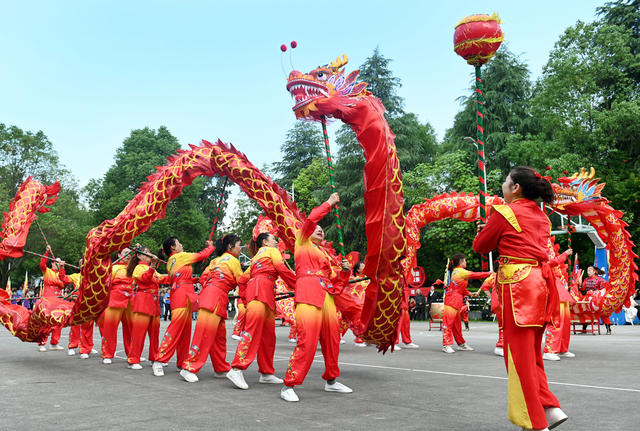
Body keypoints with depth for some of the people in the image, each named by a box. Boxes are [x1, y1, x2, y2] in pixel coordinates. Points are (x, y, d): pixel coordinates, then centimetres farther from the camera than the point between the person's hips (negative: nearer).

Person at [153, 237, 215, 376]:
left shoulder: (170, 262, 22)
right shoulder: (180, 256, -3)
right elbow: (201, 255, 3)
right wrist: (210, 246, 19)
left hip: (183, 297, 9)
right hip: (182, 295, -9)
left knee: (185, 330, 9)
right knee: (175, 327, -12)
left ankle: (182, 363, 14)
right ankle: (159, 361, -12)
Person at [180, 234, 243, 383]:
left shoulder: (216, 260, 23)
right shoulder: (233, 261, 1)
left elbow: (203, 277, 16)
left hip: (208, 293, 9)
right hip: (217, 297, -9)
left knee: (219, 335, 12)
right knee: (205, 332, -10)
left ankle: (222, 369, 18)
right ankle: (190, 368, -10)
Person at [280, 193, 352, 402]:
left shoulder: (325, 255, 29)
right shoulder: (302, 243, 16)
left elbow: (336, 283, 24)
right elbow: (311, 219, 1)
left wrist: (345, 271, 6)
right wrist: (329, 203, 10)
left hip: (326, 297, 7)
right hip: (308, 294, -7)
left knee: (332, 339, 7)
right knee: (307, 340, -16)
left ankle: (331, 381, 25)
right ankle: (289, 385, -10)